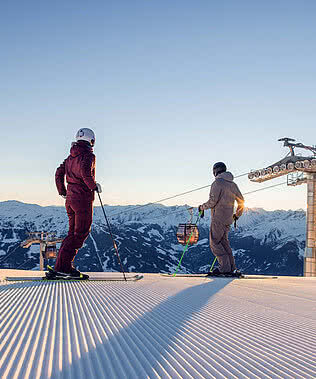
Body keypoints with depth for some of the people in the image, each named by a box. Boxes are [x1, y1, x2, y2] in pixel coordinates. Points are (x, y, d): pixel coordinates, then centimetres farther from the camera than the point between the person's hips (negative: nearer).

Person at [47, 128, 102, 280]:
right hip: (83, 199, -8)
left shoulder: (71, 157, 15)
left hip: (70, 199, 8)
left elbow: (59, 173, 18)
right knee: (80, 233, -5)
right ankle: (61, 268, -10)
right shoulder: (88, 155, -9)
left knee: (73, 233, 13)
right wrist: (93, 186, -13)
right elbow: (85, 171, -27)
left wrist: (63, 192, 27)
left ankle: (66, 267, 9)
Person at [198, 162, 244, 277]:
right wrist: (237, 215, 31)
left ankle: (225, 268, -11)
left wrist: (202, 207, 0)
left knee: (214, 243, -5)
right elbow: (241, 202, 18)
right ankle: (232, 269, 7)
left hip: (218, 218, -8)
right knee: (224, 243, 11)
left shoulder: (217, 183, -10)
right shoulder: (233, 184, 15)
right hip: (228, 220, 8)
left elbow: (212, 201, -17)